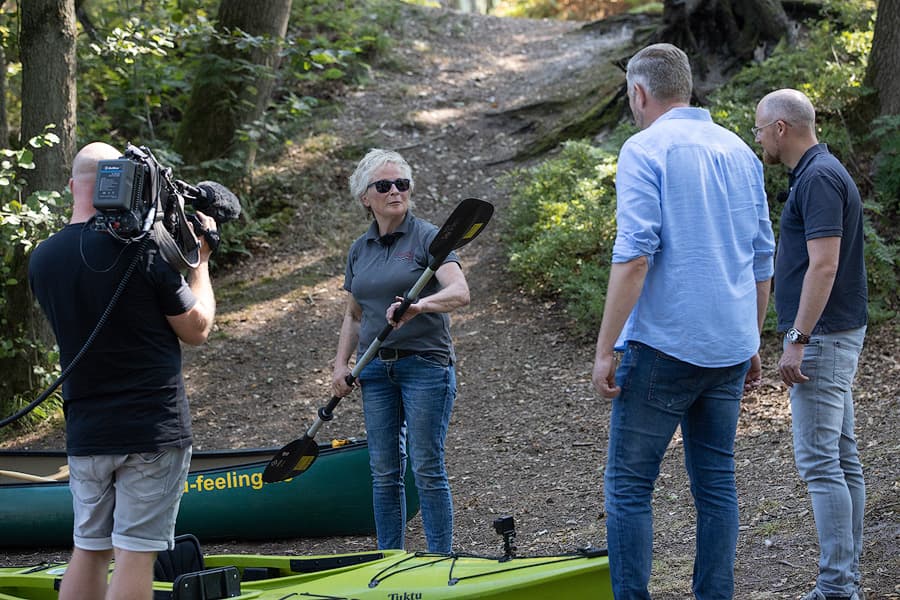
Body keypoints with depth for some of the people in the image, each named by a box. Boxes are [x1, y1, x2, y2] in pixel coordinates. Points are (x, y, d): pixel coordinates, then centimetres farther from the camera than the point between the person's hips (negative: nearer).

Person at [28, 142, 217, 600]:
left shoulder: (43, 259, 2)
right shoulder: (143, 251, -16)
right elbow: (196, 329, -6)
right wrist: (199, 261, 7)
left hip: (85, 435, 5)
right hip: (154, 431, -5)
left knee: (88, 550, 14)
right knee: (134, 554, -3)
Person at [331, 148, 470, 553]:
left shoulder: (426, 237, -5)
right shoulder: (359, 250, 12)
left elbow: (460, 292, -19)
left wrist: (420, 305, -37)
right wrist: (341, 365, 10)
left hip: (425, 364, -5)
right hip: (376, 369, 5)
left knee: (427, 469, -5)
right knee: (384, 473, 7)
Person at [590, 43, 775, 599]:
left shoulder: (645, 150, -8)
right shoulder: (741, 152, 13)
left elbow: (634, 256, -17)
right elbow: (762, 259, 17)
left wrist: (605, 350, -14)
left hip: (664, 345, -7)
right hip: (730, 346, 7)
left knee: (629, 485, -2)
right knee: (717, 484, 11)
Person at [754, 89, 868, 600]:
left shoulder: (818, 179, -16)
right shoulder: (822, 173, 16)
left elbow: (823, 265, -23)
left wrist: (797, 340, -24)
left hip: (822, 336, -11)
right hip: (836, 334, 11)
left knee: (819, 461, -10)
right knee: (842, 459, 11)